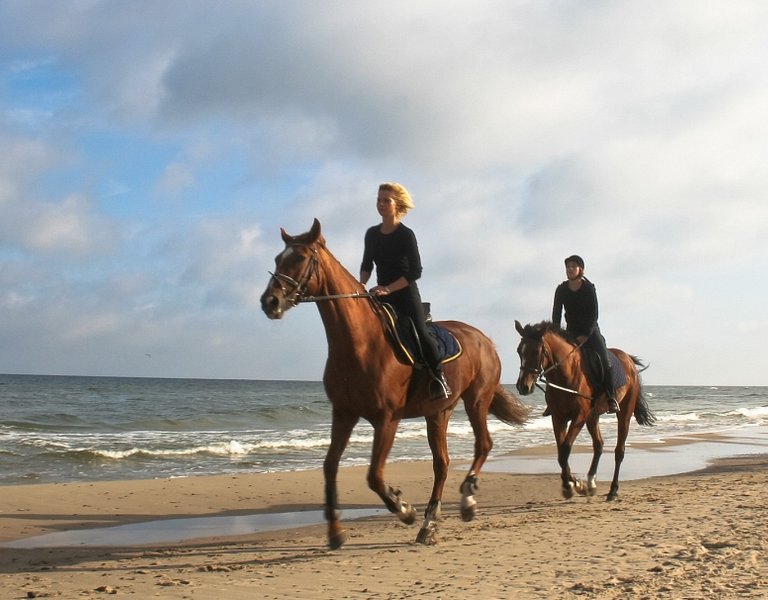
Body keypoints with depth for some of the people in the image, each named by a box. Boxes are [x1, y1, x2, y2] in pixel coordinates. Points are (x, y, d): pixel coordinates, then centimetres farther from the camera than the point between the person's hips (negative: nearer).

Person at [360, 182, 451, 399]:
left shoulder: (406, 235, -11)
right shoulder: (372, 234, 7)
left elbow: (416, 271, -14)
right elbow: (366, 265, 15)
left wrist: (388, 288, -22)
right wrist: (361, 285, -5)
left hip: (405, 293, -6)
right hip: (381, 294, 6)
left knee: (420, 333, -18)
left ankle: (439, 376, -3)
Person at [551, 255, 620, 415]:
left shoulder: (589, 288, -9)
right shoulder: (561, 290, 0)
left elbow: (594, 315, -11)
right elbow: (556, 314, 2)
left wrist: (585, 335, -20)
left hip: (590, 331, -3)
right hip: (571, 332, 4)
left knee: (603, 360, -20)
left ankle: (611, 398, -15)